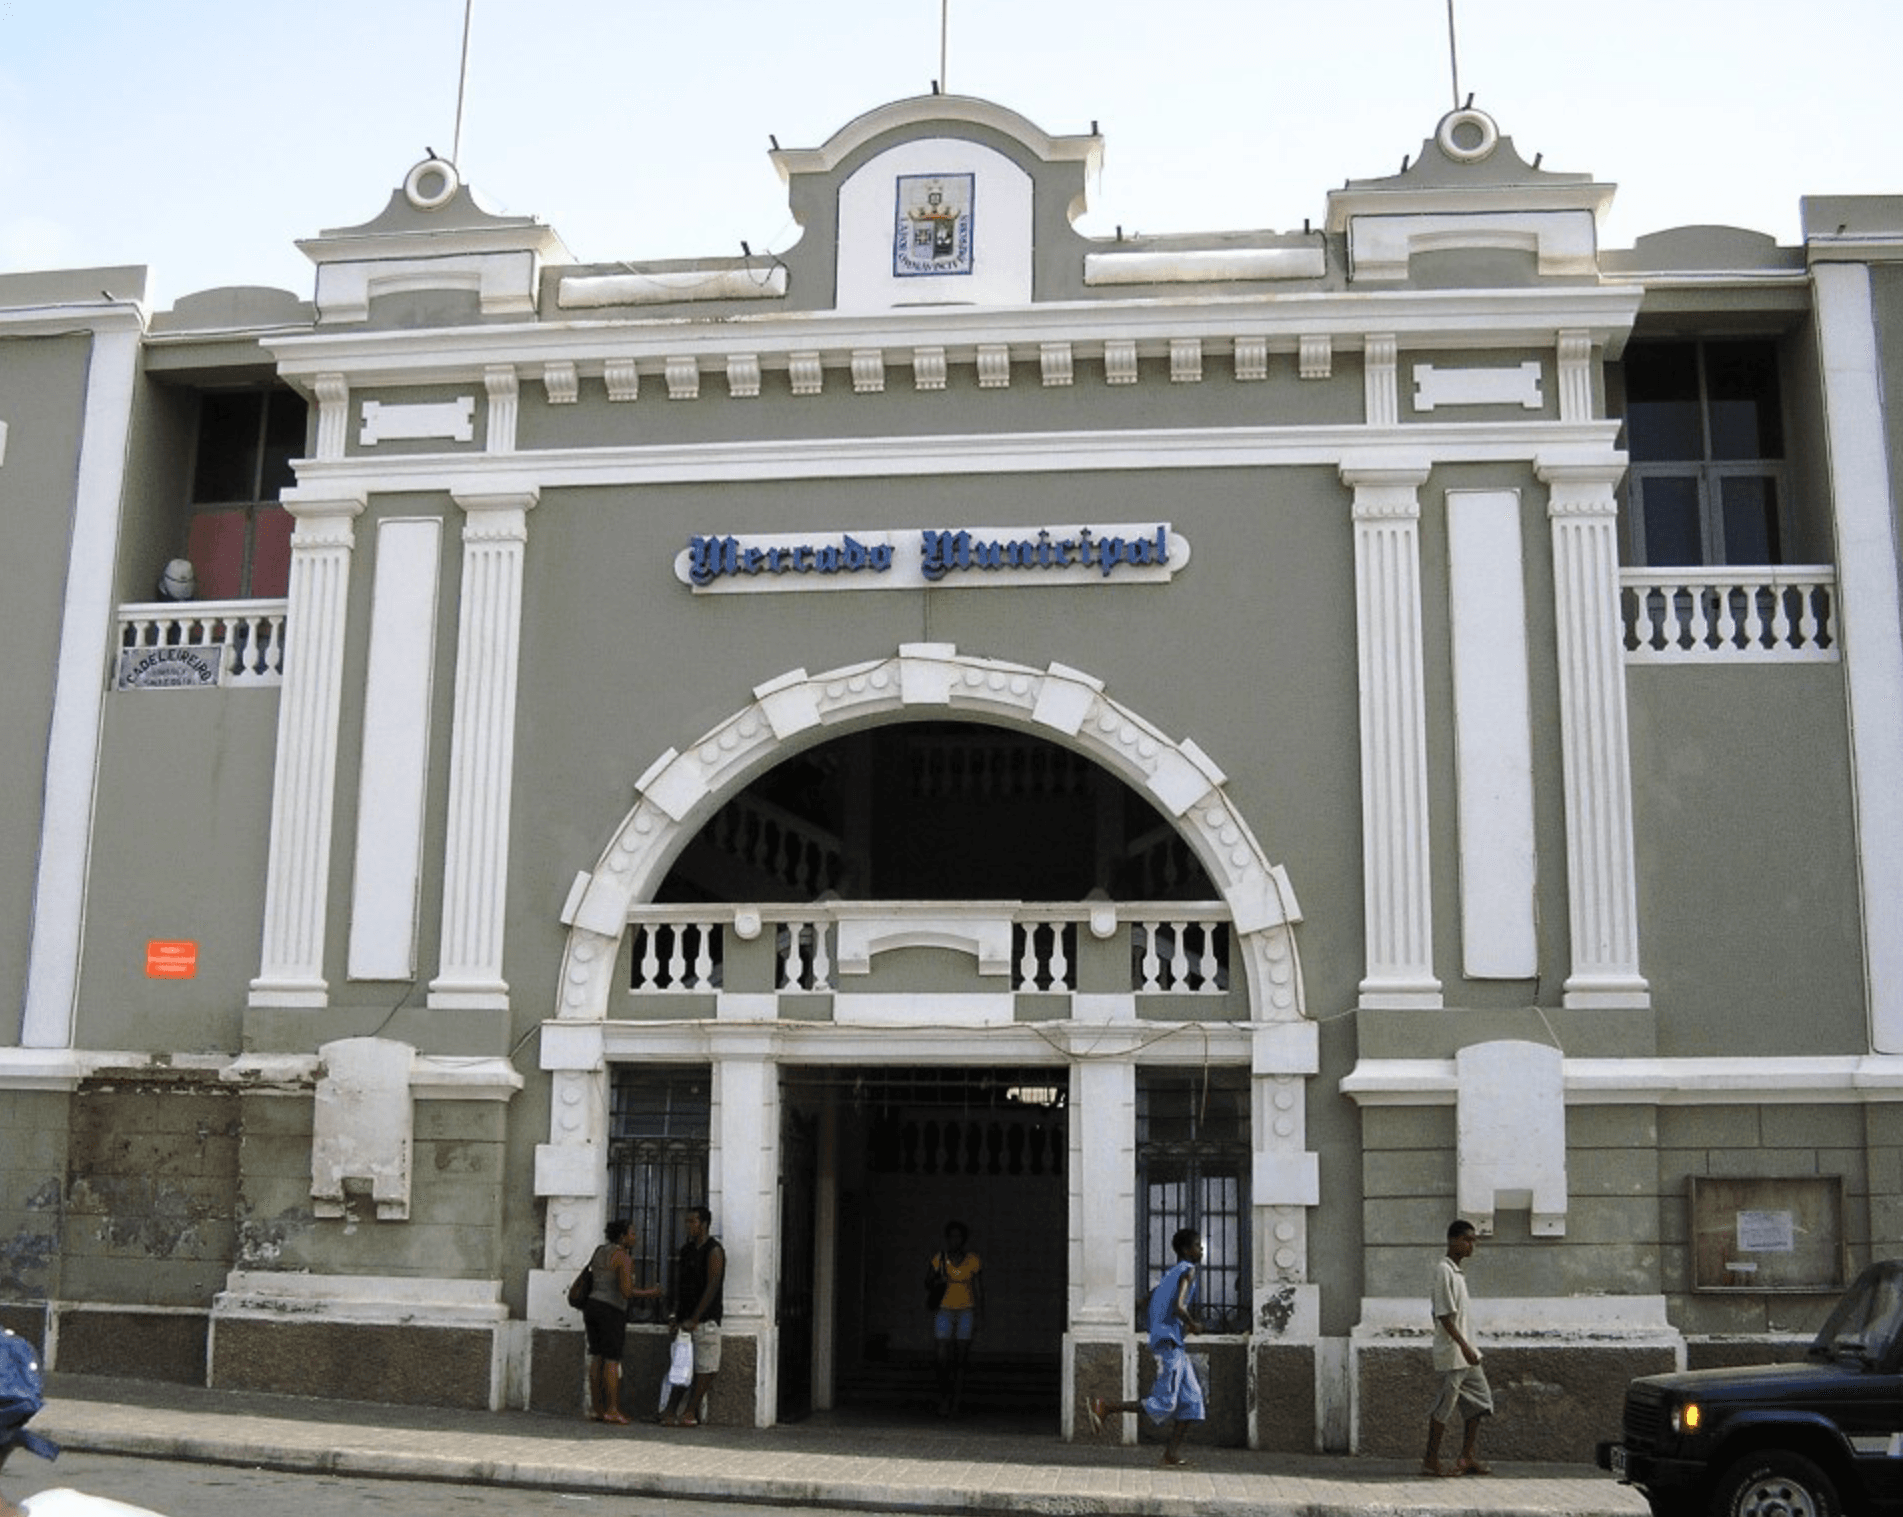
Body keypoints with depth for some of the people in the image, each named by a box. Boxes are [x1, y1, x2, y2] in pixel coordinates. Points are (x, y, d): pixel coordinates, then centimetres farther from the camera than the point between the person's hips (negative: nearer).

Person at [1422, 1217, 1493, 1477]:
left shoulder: (1456, 1271, 15)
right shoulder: (1443, 1270, -15)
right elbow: (1444, 1315, -21)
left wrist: (1469, 1347, 22)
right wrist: (1464, 1347, -25)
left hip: (1466, 1351, 10)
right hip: (1452, 1351, -10)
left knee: (1481, 1399, 9)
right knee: (1444, 1406, -3)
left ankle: (1467, 1458, 14)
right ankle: (1431, 1462, 5)